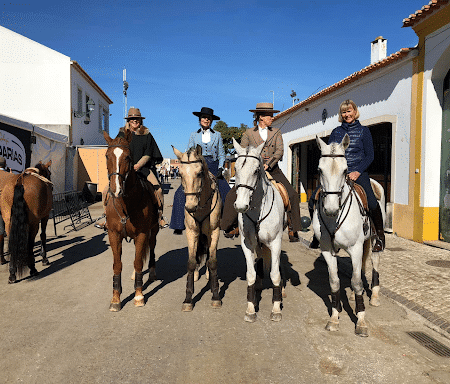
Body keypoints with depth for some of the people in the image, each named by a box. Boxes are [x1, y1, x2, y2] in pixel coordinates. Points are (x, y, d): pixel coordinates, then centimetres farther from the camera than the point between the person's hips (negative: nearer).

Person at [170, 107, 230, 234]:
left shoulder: (217, 135, 12)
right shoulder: (194, 135, 13)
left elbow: (221, 154, 12)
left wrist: (220, 169, -3)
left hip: (213, 168, 0)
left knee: (227, 194, -15)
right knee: (181, 194, -16)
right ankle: (179, 226, -8)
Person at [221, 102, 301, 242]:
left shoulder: (276, 132, 9)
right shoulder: (248, 133, 6)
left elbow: (280, 150, -3)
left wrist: (268, 164, -18)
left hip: (272, 170, 1)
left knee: (292, 195, -14)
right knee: (233, 195, -11)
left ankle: (293, 230, -2)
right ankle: (234, 226, 6)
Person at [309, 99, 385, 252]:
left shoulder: (363, 131, 7)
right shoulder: (336, 132, 14)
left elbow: (369, 156, 3)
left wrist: (358, 172, -12)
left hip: (357, 173, -3)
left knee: (372, 204, -27)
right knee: (313, 201, -12)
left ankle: (380, 237, -2)